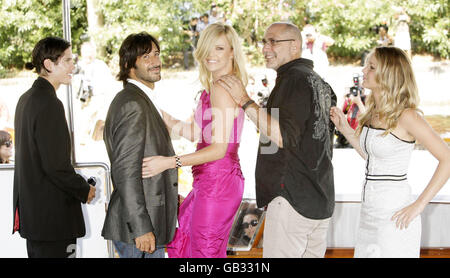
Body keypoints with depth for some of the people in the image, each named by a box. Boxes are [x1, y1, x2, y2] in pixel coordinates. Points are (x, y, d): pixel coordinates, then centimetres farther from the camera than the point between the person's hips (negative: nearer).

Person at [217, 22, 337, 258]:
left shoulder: (294, 79, -13)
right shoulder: (318, 81, 17)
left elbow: (284, 137, -23)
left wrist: (246, 102, -20)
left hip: (293, 197, -10)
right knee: (312, 253, 15)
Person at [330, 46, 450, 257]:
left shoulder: (405, 116, -15)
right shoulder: (374, 112, 8)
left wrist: (419, 205, -17)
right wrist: (345, 129, 11)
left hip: (394, 216, -8)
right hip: (369, 214, 8)